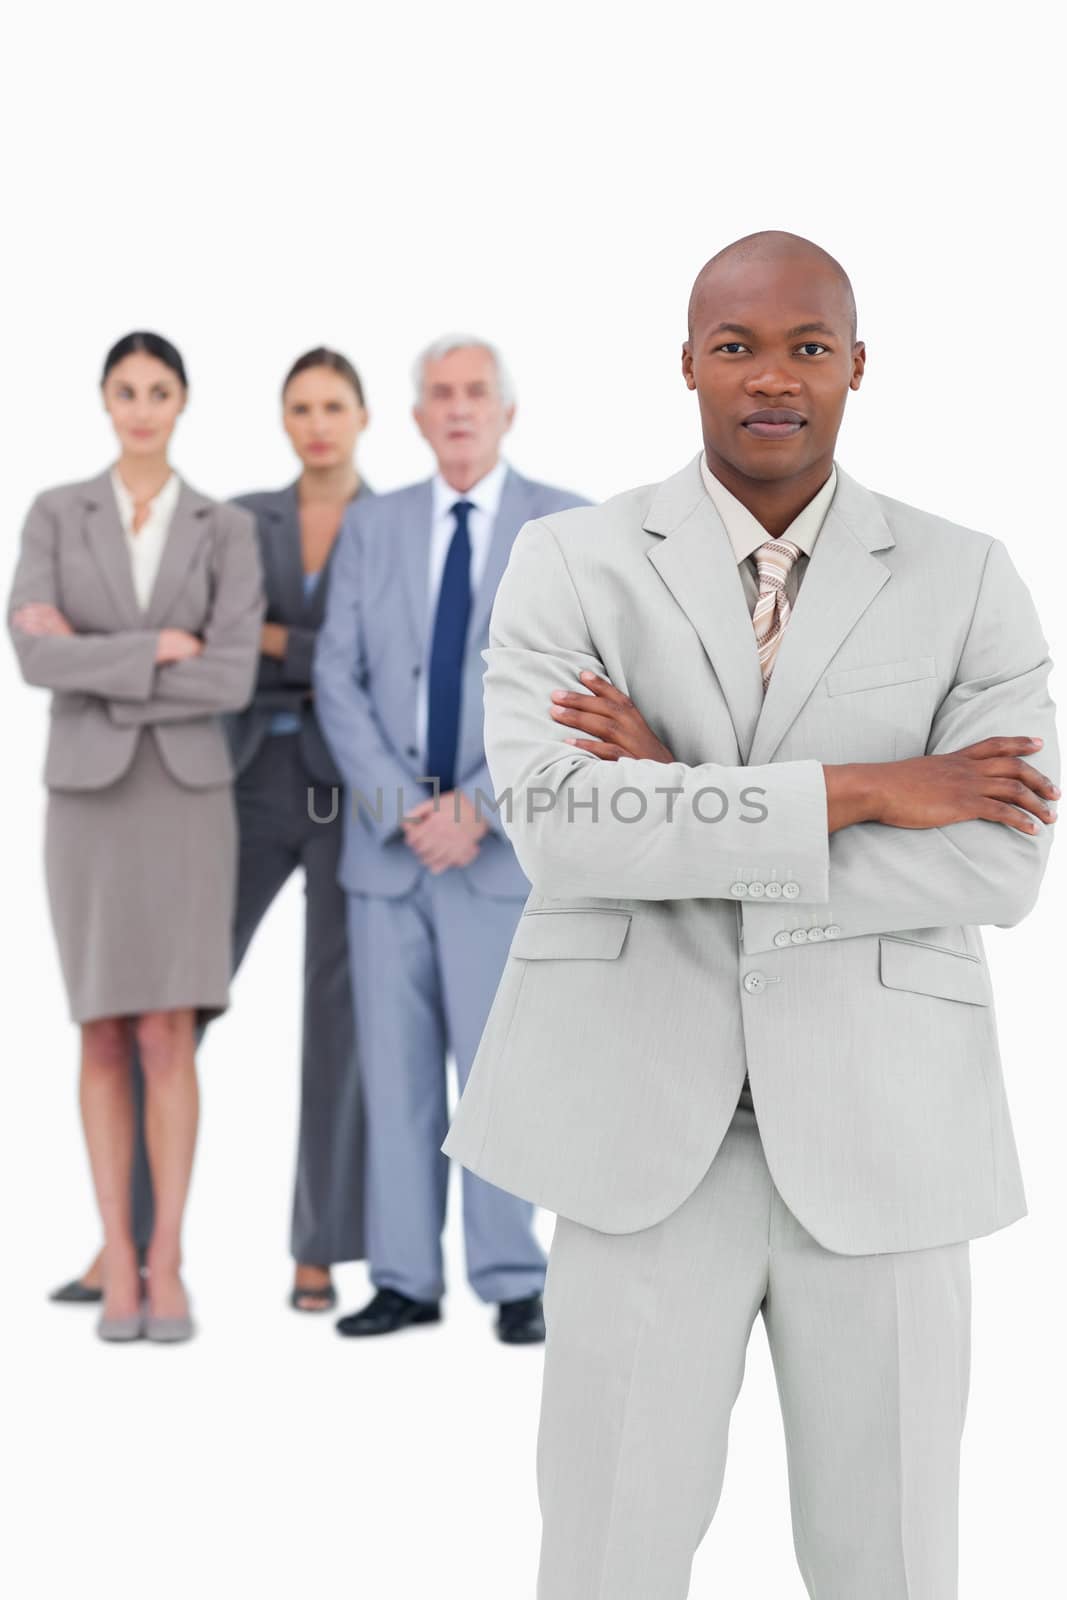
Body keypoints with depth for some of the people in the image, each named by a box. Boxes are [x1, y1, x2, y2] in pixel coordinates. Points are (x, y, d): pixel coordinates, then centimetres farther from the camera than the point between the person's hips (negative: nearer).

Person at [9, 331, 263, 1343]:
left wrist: (95, 663, -12)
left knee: (167, 1036, -7)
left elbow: (232, 681, -10)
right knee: (104, 1035, 1)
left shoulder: (228, 532, 3)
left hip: (188, 795, 0)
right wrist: (159, 650, -14)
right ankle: (119, 1267, 9)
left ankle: (166, 1265, 2)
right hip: (88, 794, 0)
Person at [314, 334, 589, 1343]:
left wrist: (479, 806, -14)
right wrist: (402, 808, -10)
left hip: (503, 842, -3)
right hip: (386, 842, 3)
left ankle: (513, 1285, 6)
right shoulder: (371, 528, 10)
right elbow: (337, 682, 3)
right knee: (395, 1071, 4)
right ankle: (406, 1281, 12)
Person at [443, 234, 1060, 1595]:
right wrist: (858, 791, -18)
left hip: (881, 1136, 1)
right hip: (647, 1129, -1)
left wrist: (679, 816, -15)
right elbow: (552, 823, -16)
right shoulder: (568, 563, 0)